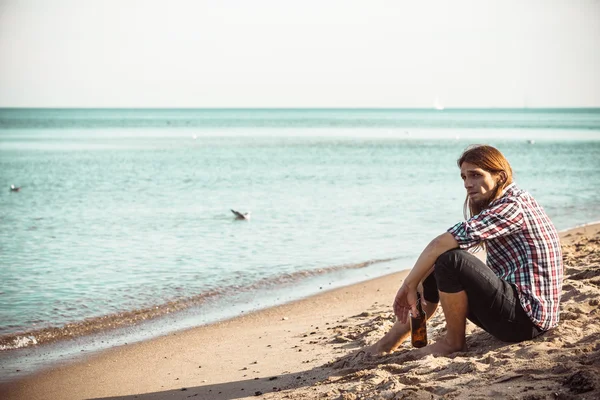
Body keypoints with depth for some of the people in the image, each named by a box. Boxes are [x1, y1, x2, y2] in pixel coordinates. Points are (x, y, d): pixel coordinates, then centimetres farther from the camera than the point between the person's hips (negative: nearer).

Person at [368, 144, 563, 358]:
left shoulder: (512, 207, -18)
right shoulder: (497, 205, 14)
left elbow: (441, 244, -24)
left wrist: (409, 285, -14)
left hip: (527, 318, -10)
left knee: (450, 260, -24)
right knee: (433, 269, 12)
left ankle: (454, 341, -6)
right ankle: (391, 341, 13)